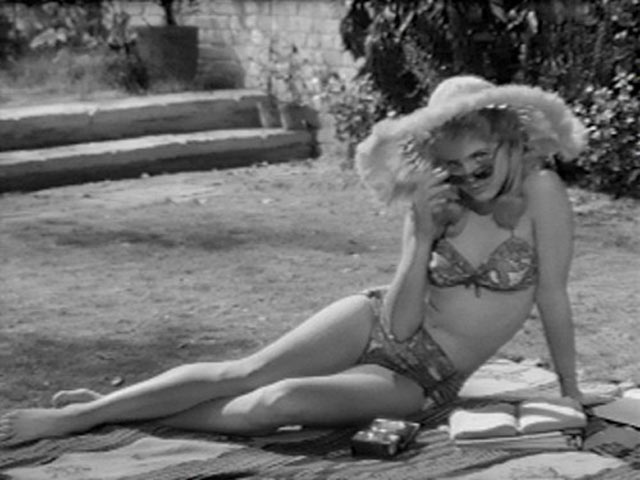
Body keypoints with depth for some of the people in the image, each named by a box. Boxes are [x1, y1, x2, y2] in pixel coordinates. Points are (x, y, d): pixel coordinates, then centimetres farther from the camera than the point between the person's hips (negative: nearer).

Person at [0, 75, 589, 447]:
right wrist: (424, 239, -22)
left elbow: (553, 297, -8)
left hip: (421, 384, -3)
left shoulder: (540, 190, -12)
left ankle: (114, 414, -14)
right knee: (242, 373, -18)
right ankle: (75, 413, -12)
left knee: (283, 401, -25)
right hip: (376, 325, 3)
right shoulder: (435, 204, -3)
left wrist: (571, 393, -5)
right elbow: (401, 322, -9)